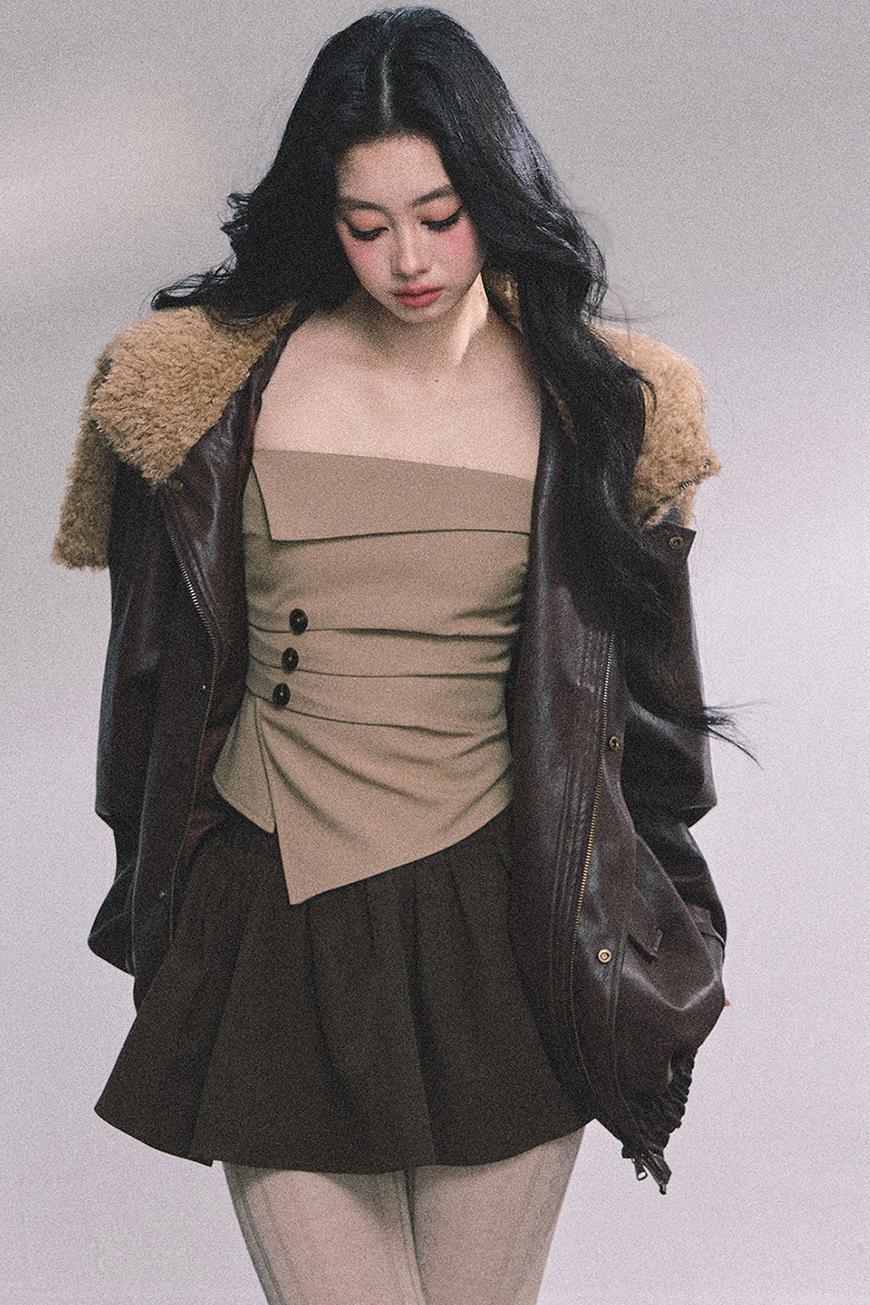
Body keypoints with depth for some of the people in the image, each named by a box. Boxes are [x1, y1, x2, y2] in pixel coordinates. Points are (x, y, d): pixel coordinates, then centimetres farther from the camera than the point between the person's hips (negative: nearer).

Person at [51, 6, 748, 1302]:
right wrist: (159, 911, 14)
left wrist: (655, 929, 13)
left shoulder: (598, 405, 0)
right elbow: (160, 659, 10)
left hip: (501, 929, 0)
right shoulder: (218, 384, 0)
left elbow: (639, 675, 9)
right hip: (274, 929, 0)